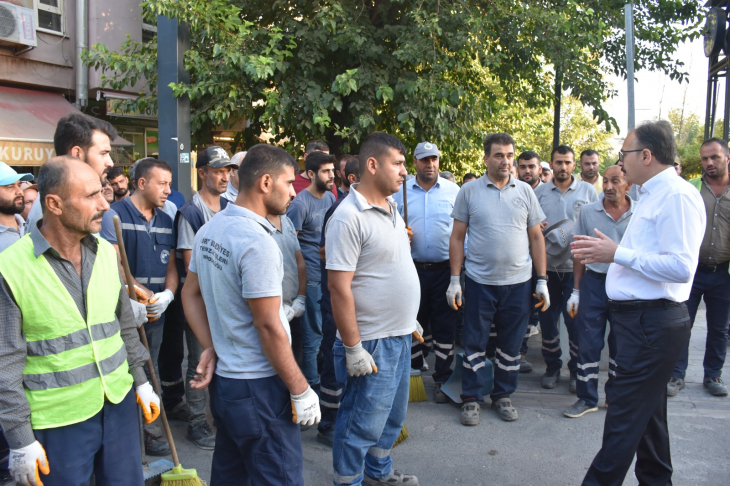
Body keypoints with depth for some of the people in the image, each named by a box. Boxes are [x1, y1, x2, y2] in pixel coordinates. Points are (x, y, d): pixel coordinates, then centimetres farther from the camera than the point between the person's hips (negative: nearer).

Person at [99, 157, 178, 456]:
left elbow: (171, 266, 11)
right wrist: (144, 293, -18)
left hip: (156, 312, 6)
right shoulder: (115, 215, -8)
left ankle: (148, 428, 28)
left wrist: (167, 294, -8)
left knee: (150, 373, 15)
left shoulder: (166, 221, 11)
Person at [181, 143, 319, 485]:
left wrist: (211, 348, 7)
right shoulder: (257, 242, -22)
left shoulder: (209, 230, 6)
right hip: (259, 386, -9)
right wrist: (301, 390, -14)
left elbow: (190, 294, 14)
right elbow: (268, 327, -22)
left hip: (224, 379, 9)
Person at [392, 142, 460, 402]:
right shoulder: (401, 191, 5)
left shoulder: (453, 190, 2)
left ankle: (442, 380, 18)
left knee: (444, 326, 4)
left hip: (445, 269, -1)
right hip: (413, 269, 1)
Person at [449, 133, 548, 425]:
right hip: (479, 280, -2)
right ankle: (471, 398, 20)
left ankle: (503, 396, 28)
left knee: (511, 345, 12)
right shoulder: (469, 192, -1)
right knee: (474, 343, 6)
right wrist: (454, 280, -4)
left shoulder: (525, 191, 4)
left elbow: (536, 237, 7)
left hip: (518, 281, 2)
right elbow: (457, 237, 0)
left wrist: (542, 280, 3)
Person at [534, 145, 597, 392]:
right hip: (547, 265, 2)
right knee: (547, 319, 8)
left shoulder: (588, 190, 5)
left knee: (576, 321, 2)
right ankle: (552, 367, 24)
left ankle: (577, 371, 17)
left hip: (576, 267, -2)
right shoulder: (539, 192, 9)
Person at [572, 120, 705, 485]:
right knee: (647, 412, 22)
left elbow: (681, 266, -25)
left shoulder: (677, 195, -16)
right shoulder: (651, 195, 16)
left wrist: (618, 253, -20)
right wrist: (607, 251, 9)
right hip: (641, 319, 11)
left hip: (652, 323, -11)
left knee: (623, 418, -4)